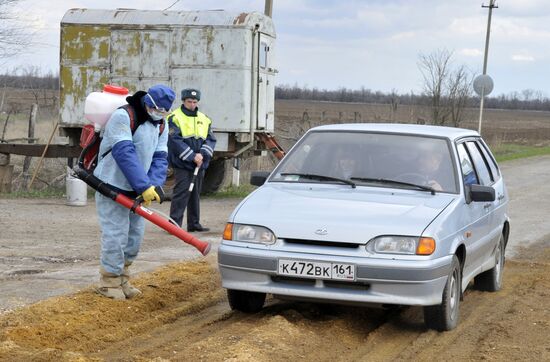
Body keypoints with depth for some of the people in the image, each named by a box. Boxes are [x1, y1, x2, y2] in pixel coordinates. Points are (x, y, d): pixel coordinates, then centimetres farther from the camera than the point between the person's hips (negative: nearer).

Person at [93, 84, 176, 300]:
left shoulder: (161, 125, 7)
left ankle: (122, 279, 23)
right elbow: (125, 154, -26)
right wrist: (144, 186, -30)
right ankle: (109, 282, 4)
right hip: (113, 187, -8)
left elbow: (160, 158, 3)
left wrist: (155, 185, -16)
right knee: (116, 235, -8)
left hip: (136, 189, 8)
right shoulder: (123, 117, -18)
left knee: (135, 235, 10)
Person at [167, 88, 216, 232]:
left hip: (200, 164, 6)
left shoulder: (204, 119, 14)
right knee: (181, 193, -11)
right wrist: (192, 156, -18)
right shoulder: (175, 118, -5)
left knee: (195, 194, 12)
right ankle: (175, 223, -10)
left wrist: (202, 154, -9)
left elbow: (211, 139, 10)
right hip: (182, 164, -6)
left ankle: (194, 223, 19)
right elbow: (175, 140, -14)